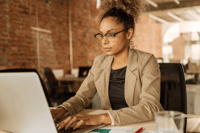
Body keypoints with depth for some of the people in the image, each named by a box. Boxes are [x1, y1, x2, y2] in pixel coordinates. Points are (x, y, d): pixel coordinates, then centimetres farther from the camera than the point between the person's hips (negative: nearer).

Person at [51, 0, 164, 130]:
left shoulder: (146, 62, -10)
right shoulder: (99, 62, 5)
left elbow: (150, 107, -21)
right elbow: (82, 96, 8)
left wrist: (102, 117, -31)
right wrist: (62, 110, -13)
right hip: (112, 127, 4)